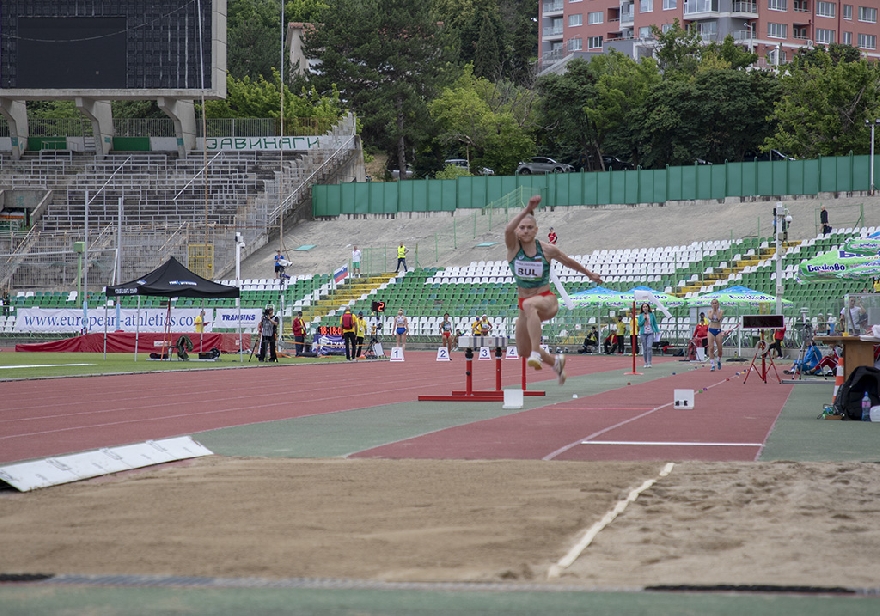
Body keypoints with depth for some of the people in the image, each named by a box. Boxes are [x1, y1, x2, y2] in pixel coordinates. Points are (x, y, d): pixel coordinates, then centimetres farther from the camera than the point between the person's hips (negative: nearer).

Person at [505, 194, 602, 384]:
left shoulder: (547, 250, -7)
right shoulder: (513, 246, -7)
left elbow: (569, 261, 12)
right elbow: (508, 229, -31)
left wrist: (589, 274, 26)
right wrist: (527, 209, -40)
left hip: (547, 301, -4)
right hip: (525, 304, 4)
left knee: (529, 304, -42)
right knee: (523, 352, 15)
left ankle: (536, 354, -48)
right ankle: (556, 362, 45)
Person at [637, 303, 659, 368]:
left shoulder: (651, 315, 3)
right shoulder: (641, 316, 4)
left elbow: (655, 323, 9)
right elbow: (639, 324, -2)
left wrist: (657, 331, 5)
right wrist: (644, 318, -12)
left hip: (650, 333, -1)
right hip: (643, 333, 1)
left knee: (649, 347, -15)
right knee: (645, 349, 4)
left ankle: (649, 363, -15)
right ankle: (646, 363, 13)